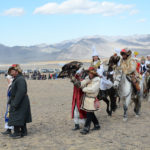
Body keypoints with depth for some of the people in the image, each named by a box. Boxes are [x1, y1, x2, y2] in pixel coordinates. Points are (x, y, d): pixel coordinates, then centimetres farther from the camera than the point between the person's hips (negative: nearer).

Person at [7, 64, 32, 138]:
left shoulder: (20, 79, -20)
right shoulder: (16, 79, 13)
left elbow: (21, 92, -27)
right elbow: (13, 92, 21)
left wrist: (15, 104, -26)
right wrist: (10, 101, 18)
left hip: (20, 103, -10)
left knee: (16, 118, -4)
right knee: (21, 118, 16)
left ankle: (17, 133, 3)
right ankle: (23, 132, 25)